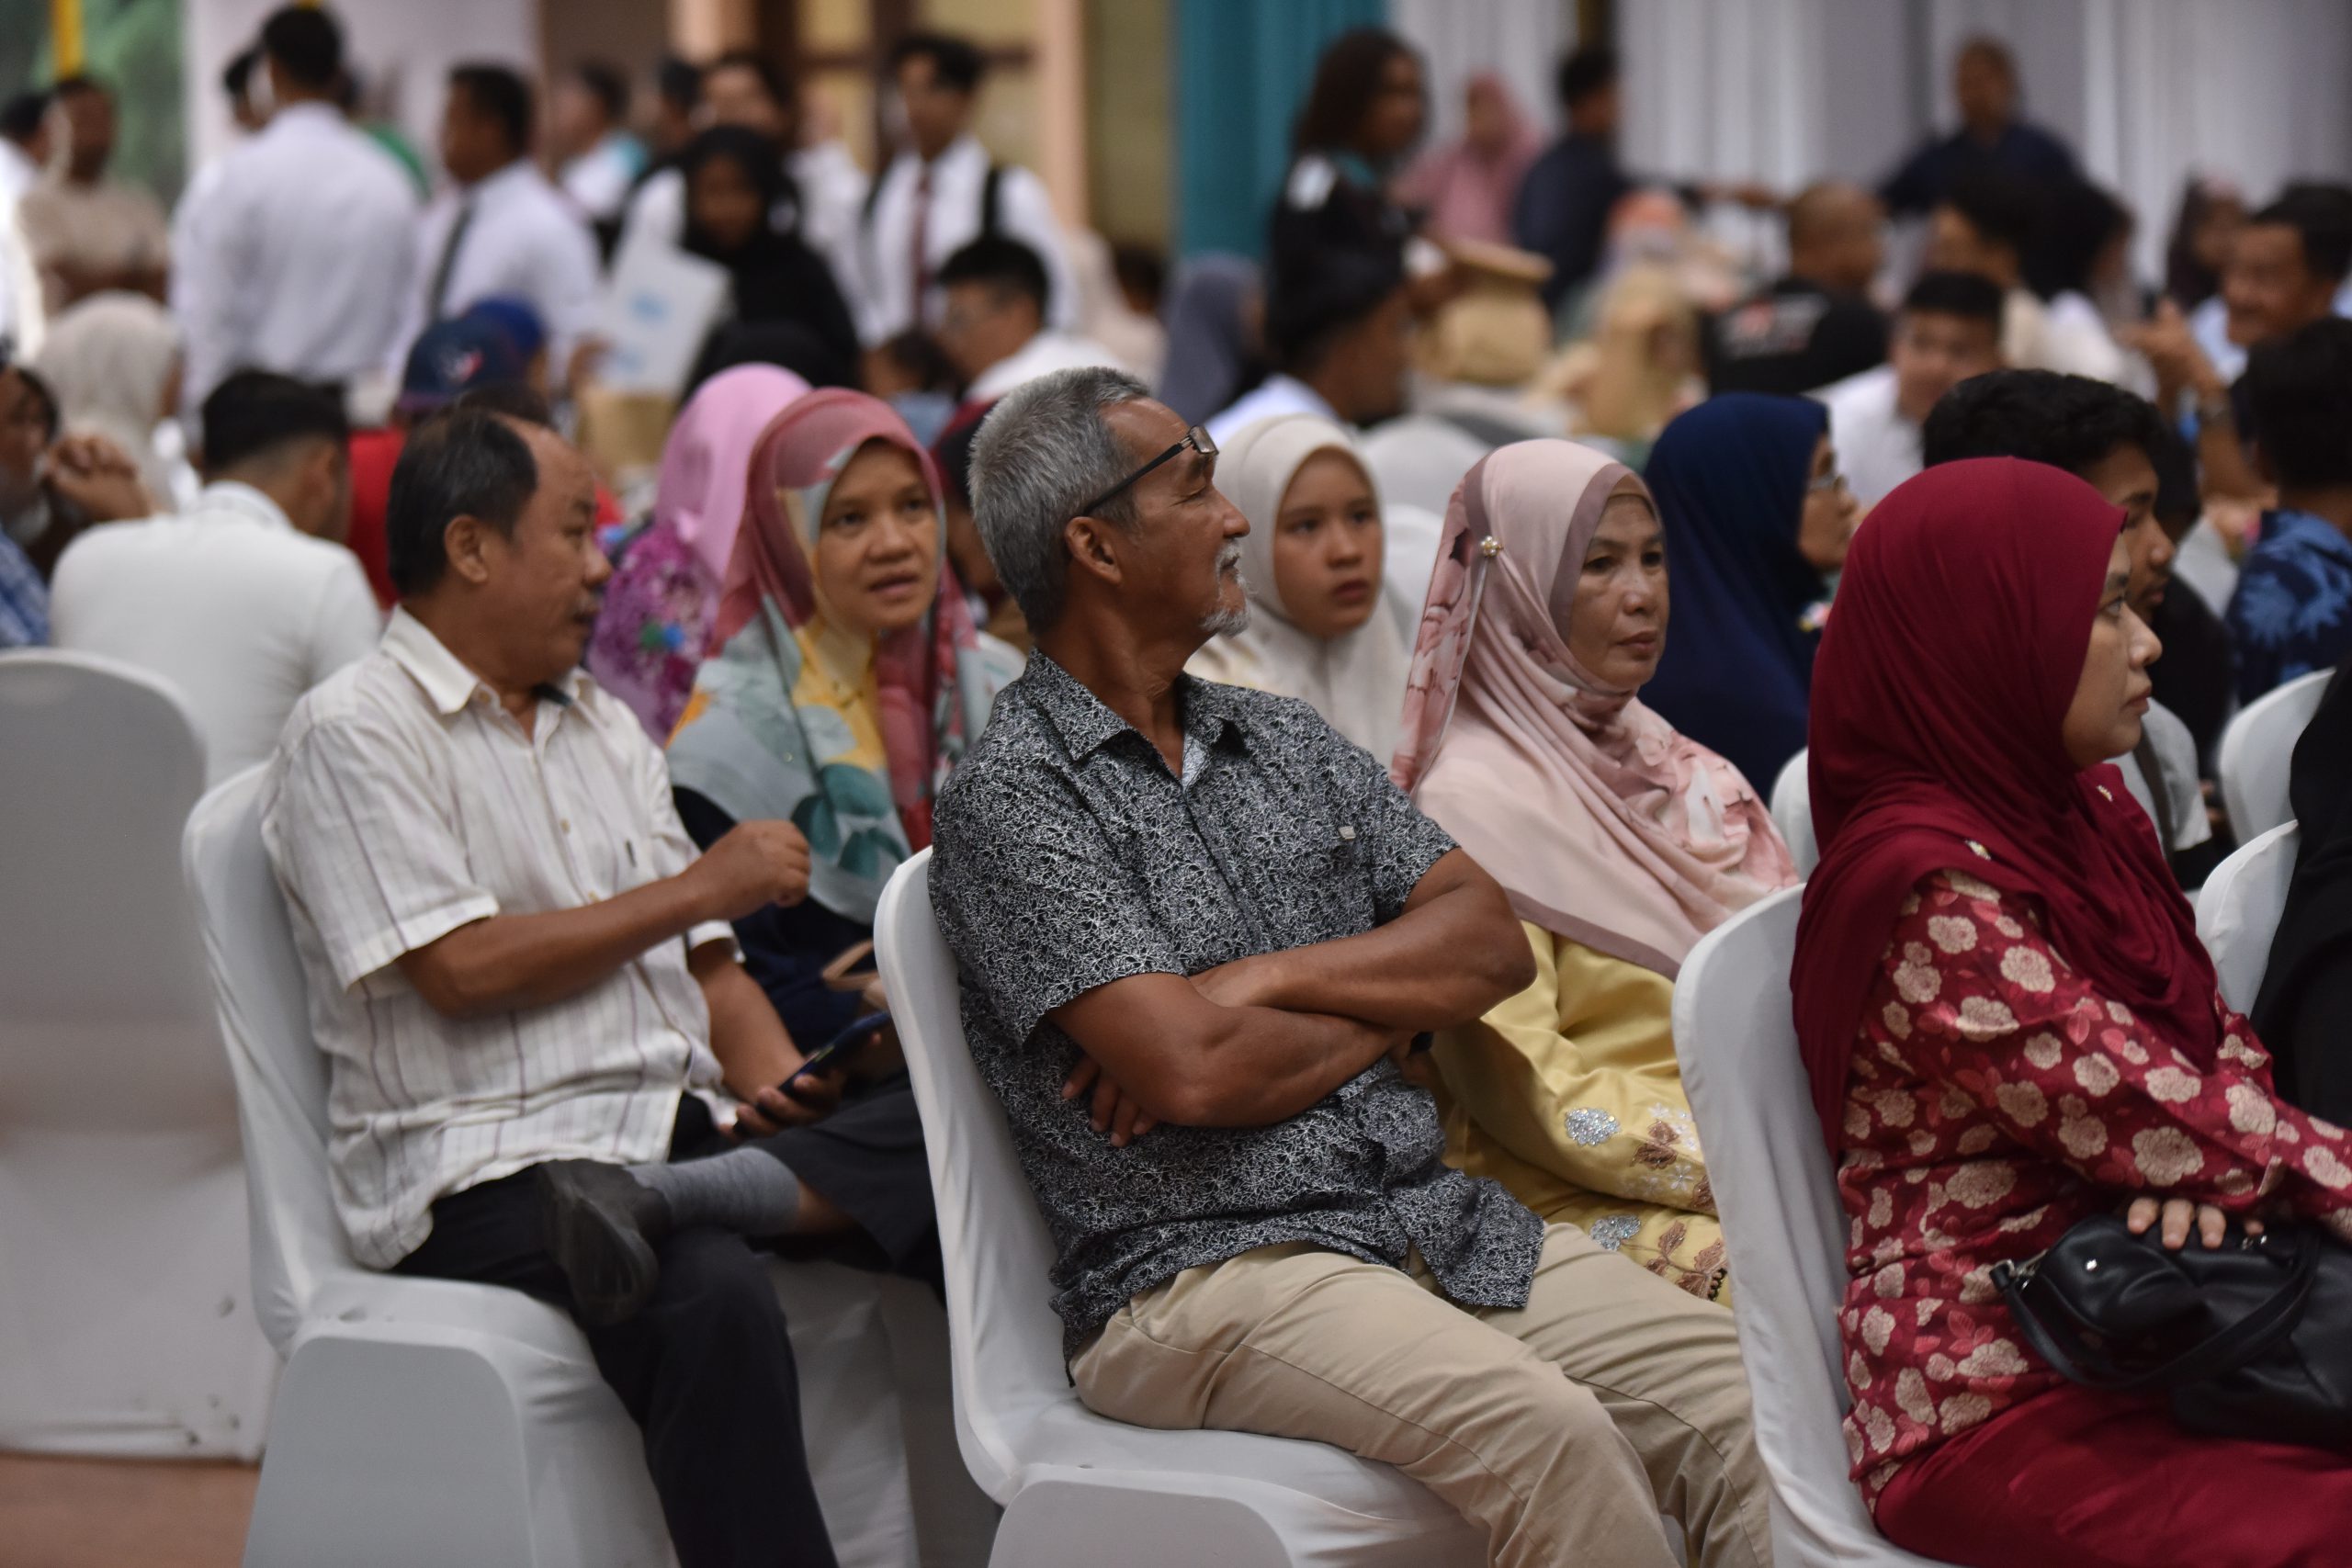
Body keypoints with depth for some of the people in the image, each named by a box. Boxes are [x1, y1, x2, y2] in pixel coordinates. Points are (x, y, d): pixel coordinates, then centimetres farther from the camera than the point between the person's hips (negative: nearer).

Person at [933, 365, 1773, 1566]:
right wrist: (1390, 1005, 2)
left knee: (1750, 1398, -15)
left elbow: (1491, 944, 9)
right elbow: (1191, 1070, -15)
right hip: (1199, 1270, -7)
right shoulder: (1010, 797, -4)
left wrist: (1264, 983, -6)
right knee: (1543, 1431, -32)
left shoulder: (1287, 743, 19)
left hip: (1440, 1222, 7)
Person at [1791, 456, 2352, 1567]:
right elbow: (2145, 1112, -17)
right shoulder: (1934, 893, -17)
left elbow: (2218, 1049, 11)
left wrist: (2193, 1173, -10)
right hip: (1990, 1406, -8)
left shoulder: (2082, 814, 11)